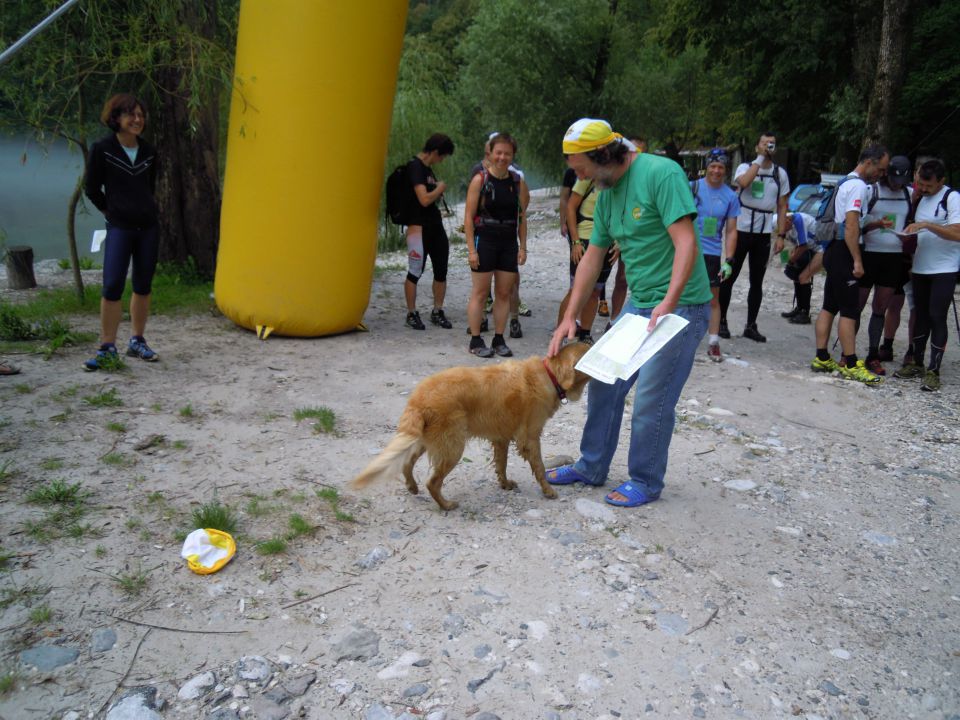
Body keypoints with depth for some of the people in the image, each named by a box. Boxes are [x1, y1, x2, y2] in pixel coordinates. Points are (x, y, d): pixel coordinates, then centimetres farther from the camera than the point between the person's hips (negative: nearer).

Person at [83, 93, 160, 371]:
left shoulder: (148, 151, 7)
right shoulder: (102, 149, -4)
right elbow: (91, 188, 3)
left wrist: (144, 209, 15)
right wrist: (111, 211, 8)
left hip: (148, 226, 4)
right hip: (119, 228, -4)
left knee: (143, 286, 8)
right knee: (112, 286, -12)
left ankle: (137, 342, 20)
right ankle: (107, 349, -5)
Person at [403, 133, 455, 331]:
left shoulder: (427, 167, 15)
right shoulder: (415, 166, -14)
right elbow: (424, 199, -22)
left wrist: (439, 192, 7)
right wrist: (440, 188, -7)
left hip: (435, 224, 9)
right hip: (419, 226, -9)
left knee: (441, 271, 9)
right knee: (415, 272, 0)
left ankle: (437, 312, 20)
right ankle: (411, 314, 10)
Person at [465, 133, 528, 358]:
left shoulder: (517, 181, 7)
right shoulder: (480, 179, -5)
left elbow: (522, 216, 12)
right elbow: (468, 216, -7)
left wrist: (523, 247, 6)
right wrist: (471, 249, -12)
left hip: (509, 243, 4)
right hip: (484, 241, -4)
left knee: (504, 293, 8)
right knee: (480, 293, 1)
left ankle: (499, 340, 18)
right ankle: (475, 341, 9)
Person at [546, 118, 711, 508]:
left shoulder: (661, 173, -15)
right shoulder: (606, 193, 10)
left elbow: (686, 243, -23)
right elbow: (592, 257, 13)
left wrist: (669, 301, -34)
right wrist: (569, 317, 10)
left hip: (680, 306, -8)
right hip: (638, 303, 8)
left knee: (651, 399, -4)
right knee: (605, 385, 11)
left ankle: (645, 482, 16)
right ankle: (592, 467, 27)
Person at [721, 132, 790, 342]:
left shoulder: (780, 173, 10)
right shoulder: (745, 167, 0)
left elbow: (782, 206, 10)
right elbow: (743, 182, -25)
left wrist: (781, 235, 2)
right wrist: (760, 159, -17)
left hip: (764, 234, 3)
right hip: (741, 230, -3)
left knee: (757, 282, 7)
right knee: (729, 277, 2)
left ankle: (751, 326, 14)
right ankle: (721, 321, 12)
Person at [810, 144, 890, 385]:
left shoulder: (845, 182, 19)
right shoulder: (858, 186, -12)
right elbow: (851, 225, -20)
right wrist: (857, 260, -21)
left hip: (834, 250, 10)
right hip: (843, 252, -10)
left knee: (829, 308, 10)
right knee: (850, 311, -7)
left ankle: (821, 359, 14)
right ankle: (850, 365, -4)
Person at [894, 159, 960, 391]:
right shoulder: (921, 198, 12)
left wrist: (926, 224, -26)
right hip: (920, 269, 7)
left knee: (937, 318, -6)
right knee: (921, 316, 12)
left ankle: (934, 371, -3)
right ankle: (917, 364, 21)